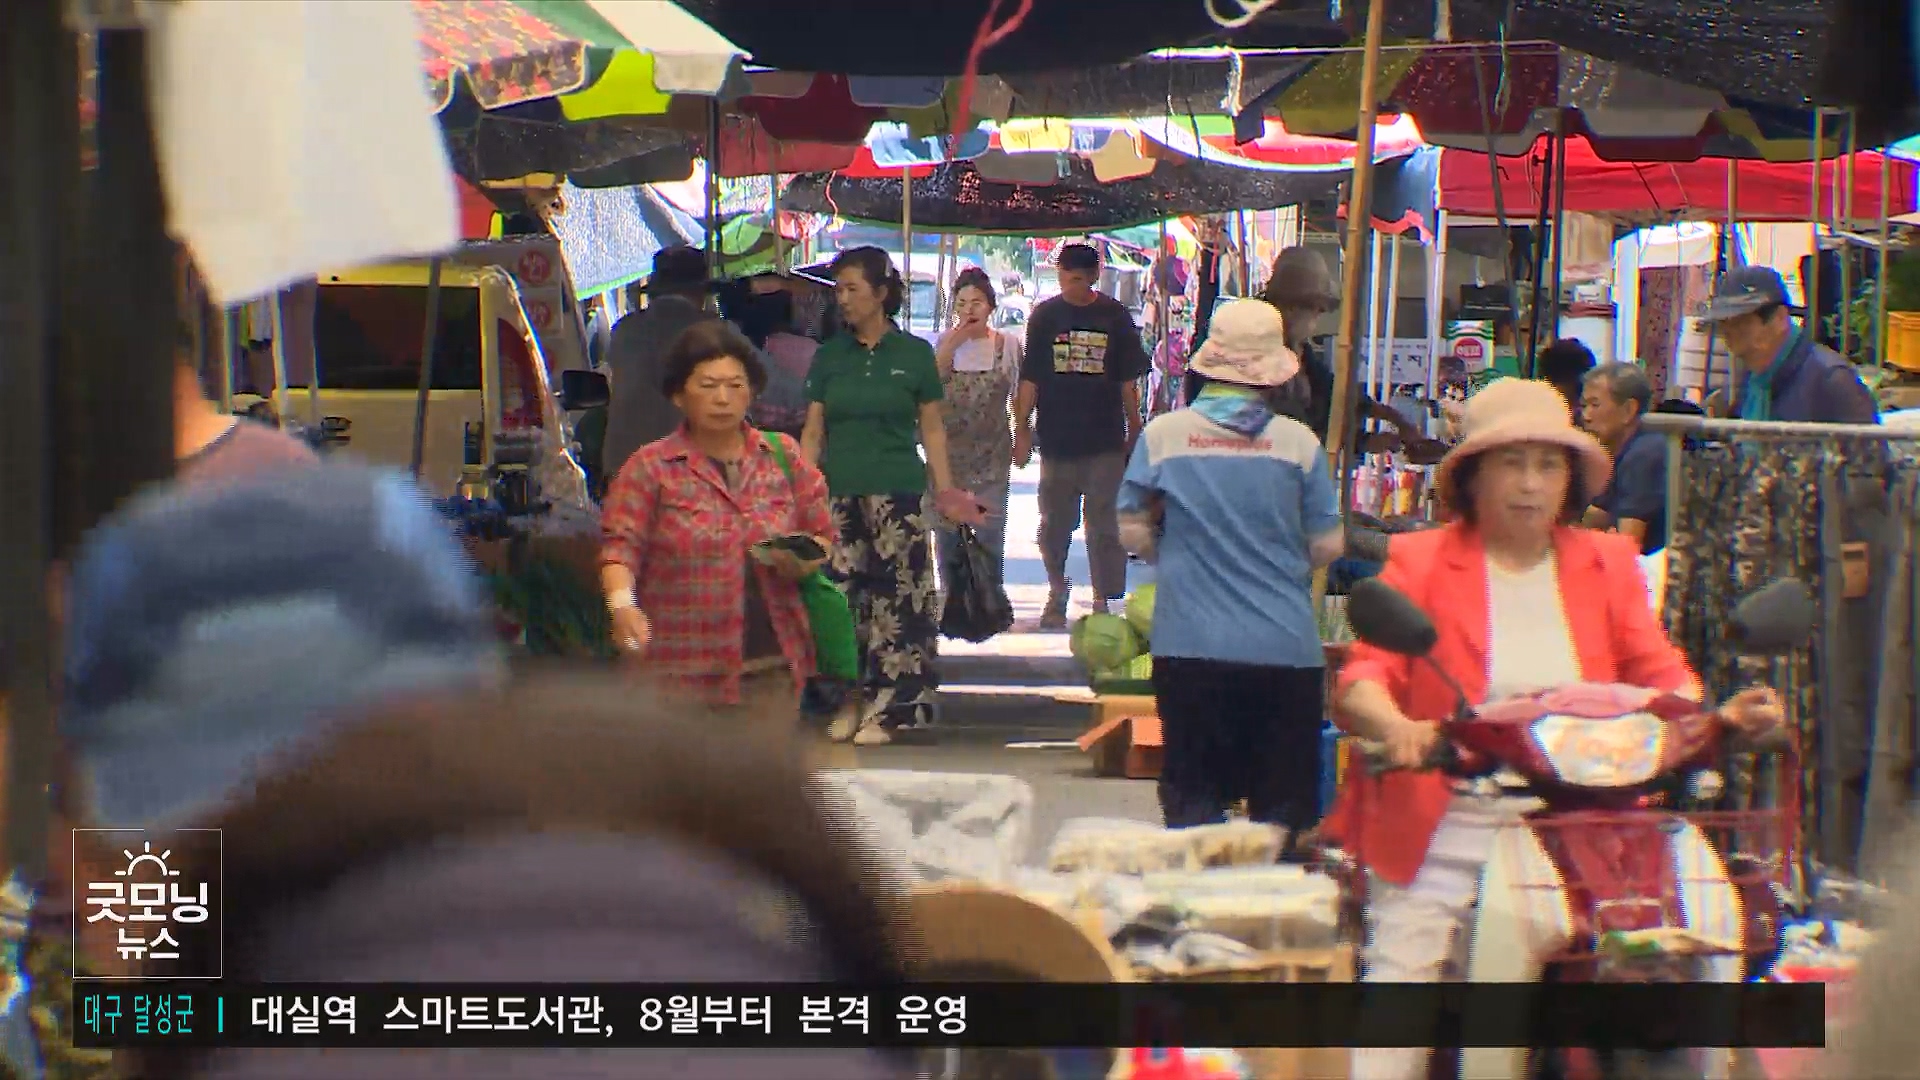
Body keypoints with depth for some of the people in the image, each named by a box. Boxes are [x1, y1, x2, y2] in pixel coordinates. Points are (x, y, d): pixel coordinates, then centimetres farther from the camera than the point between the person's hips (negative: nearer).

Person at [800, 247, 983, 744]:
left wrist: (945, 490, -2)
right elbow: (813, 432, 9)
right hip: (839, 494, 2)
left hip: (898, 494, -2)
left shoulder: (914, 354, 4)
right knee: (840, 600, 0)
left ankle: (885, 709, -2)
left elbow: (932, 428, 6)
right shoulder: (829, 356, 10)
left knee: (896, 602, -6)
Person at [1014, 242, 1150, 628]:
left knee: (1105, 527, -2)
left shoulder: (1115, 316, 1)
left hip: (1105, 441, -1)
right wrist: (1022, 430, -1)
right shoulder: (1044, 315, 1)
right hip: (1055, 441, 1)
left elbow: (1128, 380, 6)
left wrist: (1134, 431, 5)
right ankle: (1056, 591, 29)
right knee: (1054, 525, 11)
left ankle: (1104, 603, 4)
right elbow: (1029, 378, 3)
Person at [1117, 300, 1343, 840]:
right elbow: (1327, 544, 1)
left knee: (1192, 801, 9)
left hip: (1190, 648, 0)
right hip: (1286, 649, 0)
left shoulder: (1164, 434, -2)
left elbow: (1132, 530, 2)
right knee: (1283, 810, 8)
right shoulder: (1299, 442, -3)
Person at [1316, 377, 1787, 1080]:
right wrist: (1396, 726, -29)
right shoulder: (1420, 560, 7)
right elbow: (1363, 675, -6)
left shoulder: (1608, 564, 15)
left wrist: (1718, 714, -16)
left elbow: (1659, 675, 6)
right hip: (1442, 833, -2)